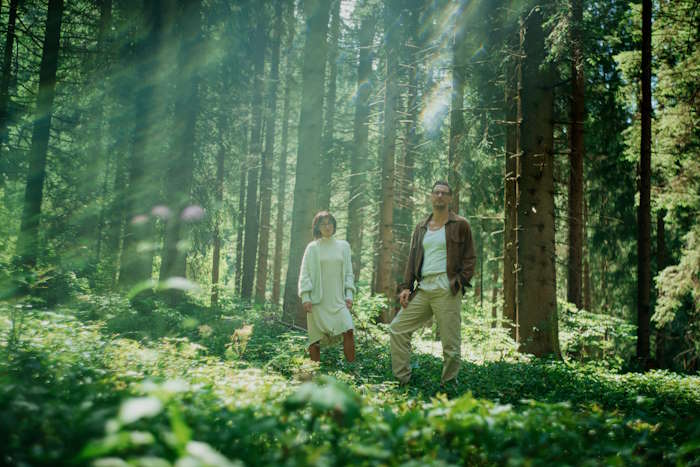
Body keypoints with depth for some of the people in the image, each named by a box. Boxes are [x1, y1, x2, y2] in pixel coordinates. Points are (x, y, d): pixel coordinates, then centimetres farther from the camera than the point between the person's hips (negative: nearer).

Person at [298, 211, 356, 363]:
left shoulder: (343, 246, 12)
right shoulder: (312, 248, 4)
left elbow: (348, 272, 13)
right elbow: (305, 274, 1)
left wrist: (349, 294, 2)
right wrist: (305, 297, -9)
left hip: (338, 299, 2)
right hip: (318, 299, -2)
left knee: (348, 331, -15)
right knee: (316, 338, -1)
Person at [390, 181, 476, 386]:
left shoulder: (460, 225, 5)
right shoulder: (421, 228, 19)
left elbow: (470, 258, 3)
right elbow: (412, 259, 18)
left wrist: (460, 282, -10)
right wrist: (406, 286, 6)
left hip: (446, 290, -5)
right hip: (423, 288, 6)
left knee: (450, 343, -4)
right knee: (397, 328, 2)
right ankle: (402, 380, 9)